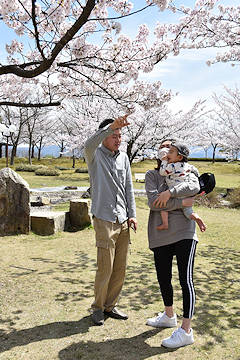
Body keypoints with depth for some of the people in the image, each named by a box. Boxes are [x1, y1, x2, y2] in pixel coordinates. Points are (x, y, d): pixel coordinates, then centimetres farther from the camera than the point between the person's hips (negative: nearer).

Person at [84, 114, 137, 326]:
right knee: (105, 269, -2)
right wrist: (112, 125, -34)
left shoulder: (123, 158, 13)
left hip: (123, 221, 6)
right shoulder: (95, 155, -2)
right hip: (105, 220, -6)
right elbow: (89, 144, -28)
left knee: (121, 268, 10)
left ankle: (110, 306, 27)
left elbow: (128, 188, 14)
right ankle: (98, 308, 20)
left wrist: (132, 214, 8)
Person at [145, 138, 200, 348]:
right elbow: (154, 202, -8)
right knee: (163, 278, 14)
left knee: (186, 280, -5)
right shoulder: (152, 175, 9)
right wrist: (182, 202, -11)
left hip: (184, 232, -2)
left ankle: (186, 331, 9)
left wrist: (168, 193, -19)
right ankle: (169, 317, 39)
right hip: (161, 234, 2)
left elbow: (194, 187, -16)